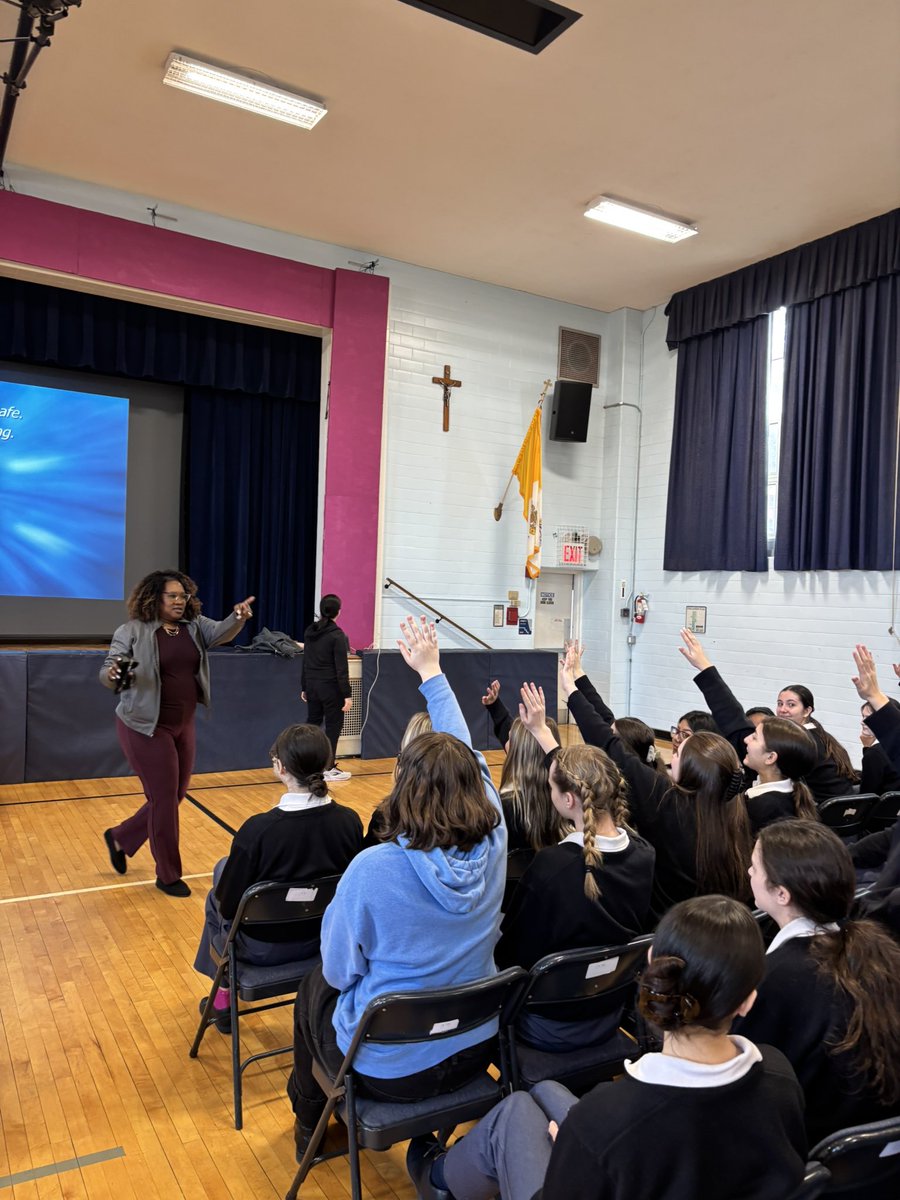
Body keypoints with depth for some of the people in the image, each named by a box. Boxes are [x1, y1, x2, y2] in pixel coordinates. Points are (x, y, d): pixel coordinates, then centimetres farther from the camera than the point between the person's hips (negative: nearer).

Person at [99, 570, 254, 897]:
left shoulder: (194, 625, 3)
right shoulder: (132, 631, -10)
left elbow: (221, 633, -13)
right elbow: (107, 672, -10)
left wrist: (238, 618, -35)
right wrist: (113, 676, -34)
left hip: (183, 725, 6)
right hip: (146, 727, -6)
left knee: (175, 795, 16)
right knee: (164, 798, 0)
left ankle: (120, 837, 40)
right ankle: (168, 876, 17)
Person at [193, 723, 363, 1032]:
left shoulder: (257, 829, -29)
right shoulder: (350, 821, -17)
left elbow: (228, 906, -17)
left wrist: (224, 898, 5)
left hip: (264, 947, -4)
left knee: (215, 899, 29)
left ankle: (222, 999, 40)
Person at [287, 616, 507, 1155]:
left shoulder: (373, 868, -31)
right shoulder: (493, 846, -20)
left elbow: (340, 971, -16)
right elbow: (469, 757, -4)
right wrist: (432, 672, 7)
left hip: (389, 1066, -3)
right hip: (475, 1053, 4)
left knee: (314, 989, 27)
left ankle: (310, 1127, 48)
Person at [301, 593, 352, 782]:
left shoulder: (310, 631, 6)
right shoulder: (337, 635, -14)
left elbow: (306, 662, 12)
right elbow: (341, 668, -15)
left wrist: (304, 687, 18)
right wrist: (347, 694, -13)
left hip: (312, 685, 6)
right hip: (331, 687, -6)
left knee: (312, 723, 15)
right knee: (333, 725, 3)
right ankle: (329, 768, 7)